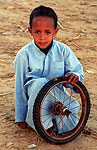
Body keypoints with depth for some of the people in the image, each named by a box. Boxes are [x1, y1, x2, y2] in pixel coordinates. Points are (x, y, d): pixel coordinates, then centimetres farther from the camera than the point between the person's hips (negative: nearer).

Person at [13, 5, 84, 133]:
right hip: (34, 97, -1)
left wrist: (75, 76, -23)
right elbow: (20, 87, -5)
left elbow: (78, 71, 5)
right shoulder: (24, 55, -10)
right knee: (40, 83, -36)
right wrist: (20, 117, -2)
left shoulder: (63, 50, -4)